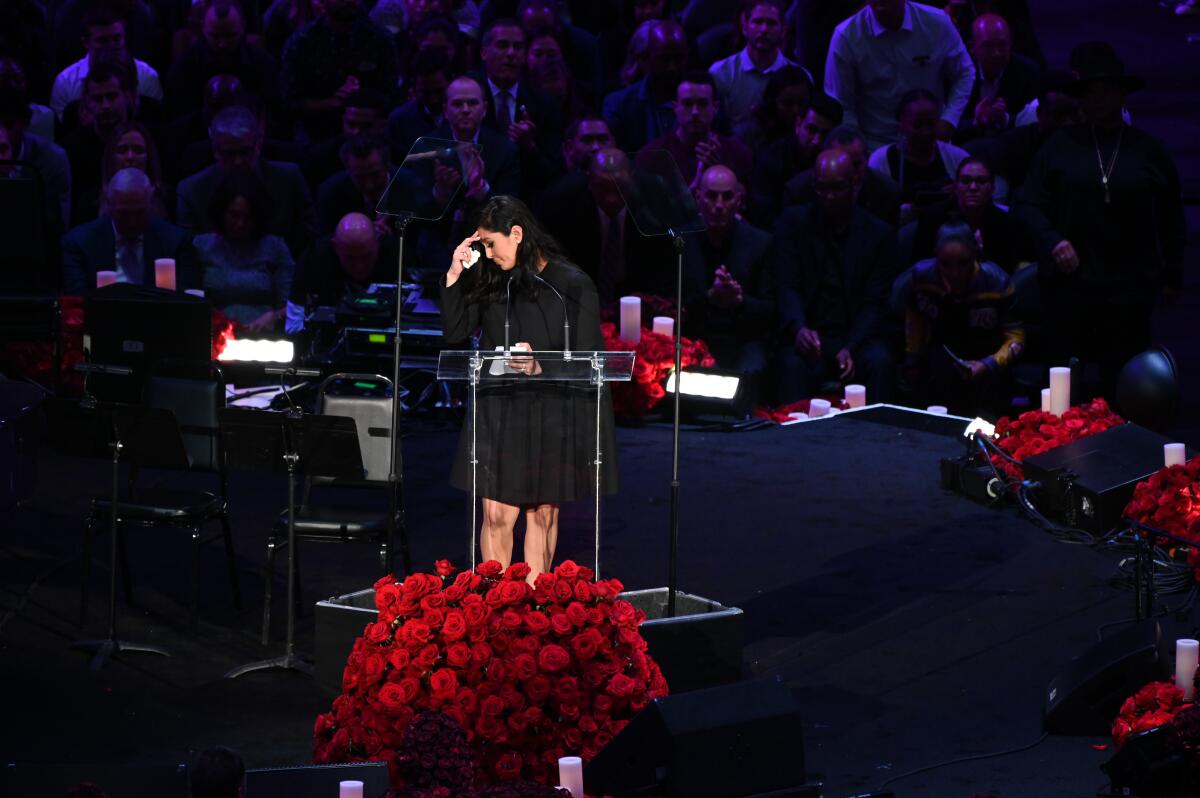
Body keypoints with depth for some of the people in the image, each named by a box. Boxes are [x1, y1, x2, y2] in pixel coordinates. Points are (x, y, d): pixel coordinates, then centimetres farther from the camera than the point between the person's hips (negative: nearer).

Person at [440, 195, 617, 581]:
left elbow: (588, 358, -5)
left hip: (554, 415, -3)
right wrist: (454, 276, 1)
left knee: (543, 513, 6)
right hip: (498, 414, 3)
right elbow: (454, 331, 9)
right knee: (496, 514, -3)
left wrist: (541, 367, -20)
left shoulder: (571, 284, -6)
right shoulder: (491, 282, 6)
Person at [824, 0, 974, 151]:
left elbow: (964, 73, 4)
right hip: (874, 146, -1)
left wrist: (948, 121, -8)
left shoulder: (937, 23, -9)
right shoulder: (846, 37, -14)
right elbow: (840, 104, -8)